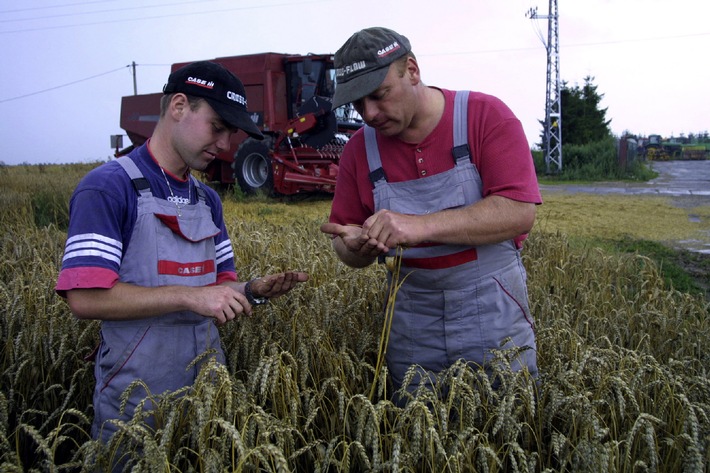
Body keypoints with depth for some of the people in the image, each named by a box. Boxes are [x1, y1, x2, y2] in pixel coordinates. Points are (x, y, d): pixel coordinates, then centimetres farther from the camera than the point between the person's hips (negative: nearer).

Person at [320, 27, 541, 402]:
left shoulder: (486, 115, -9)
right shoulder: (359, 149, 1)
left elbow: (520, 212, -20)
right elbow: (345, 244, 7)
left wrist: (419, 226, -28)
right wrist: (355, 246, -18)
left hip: (495, 325, -2)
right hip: (411, 333, 3)